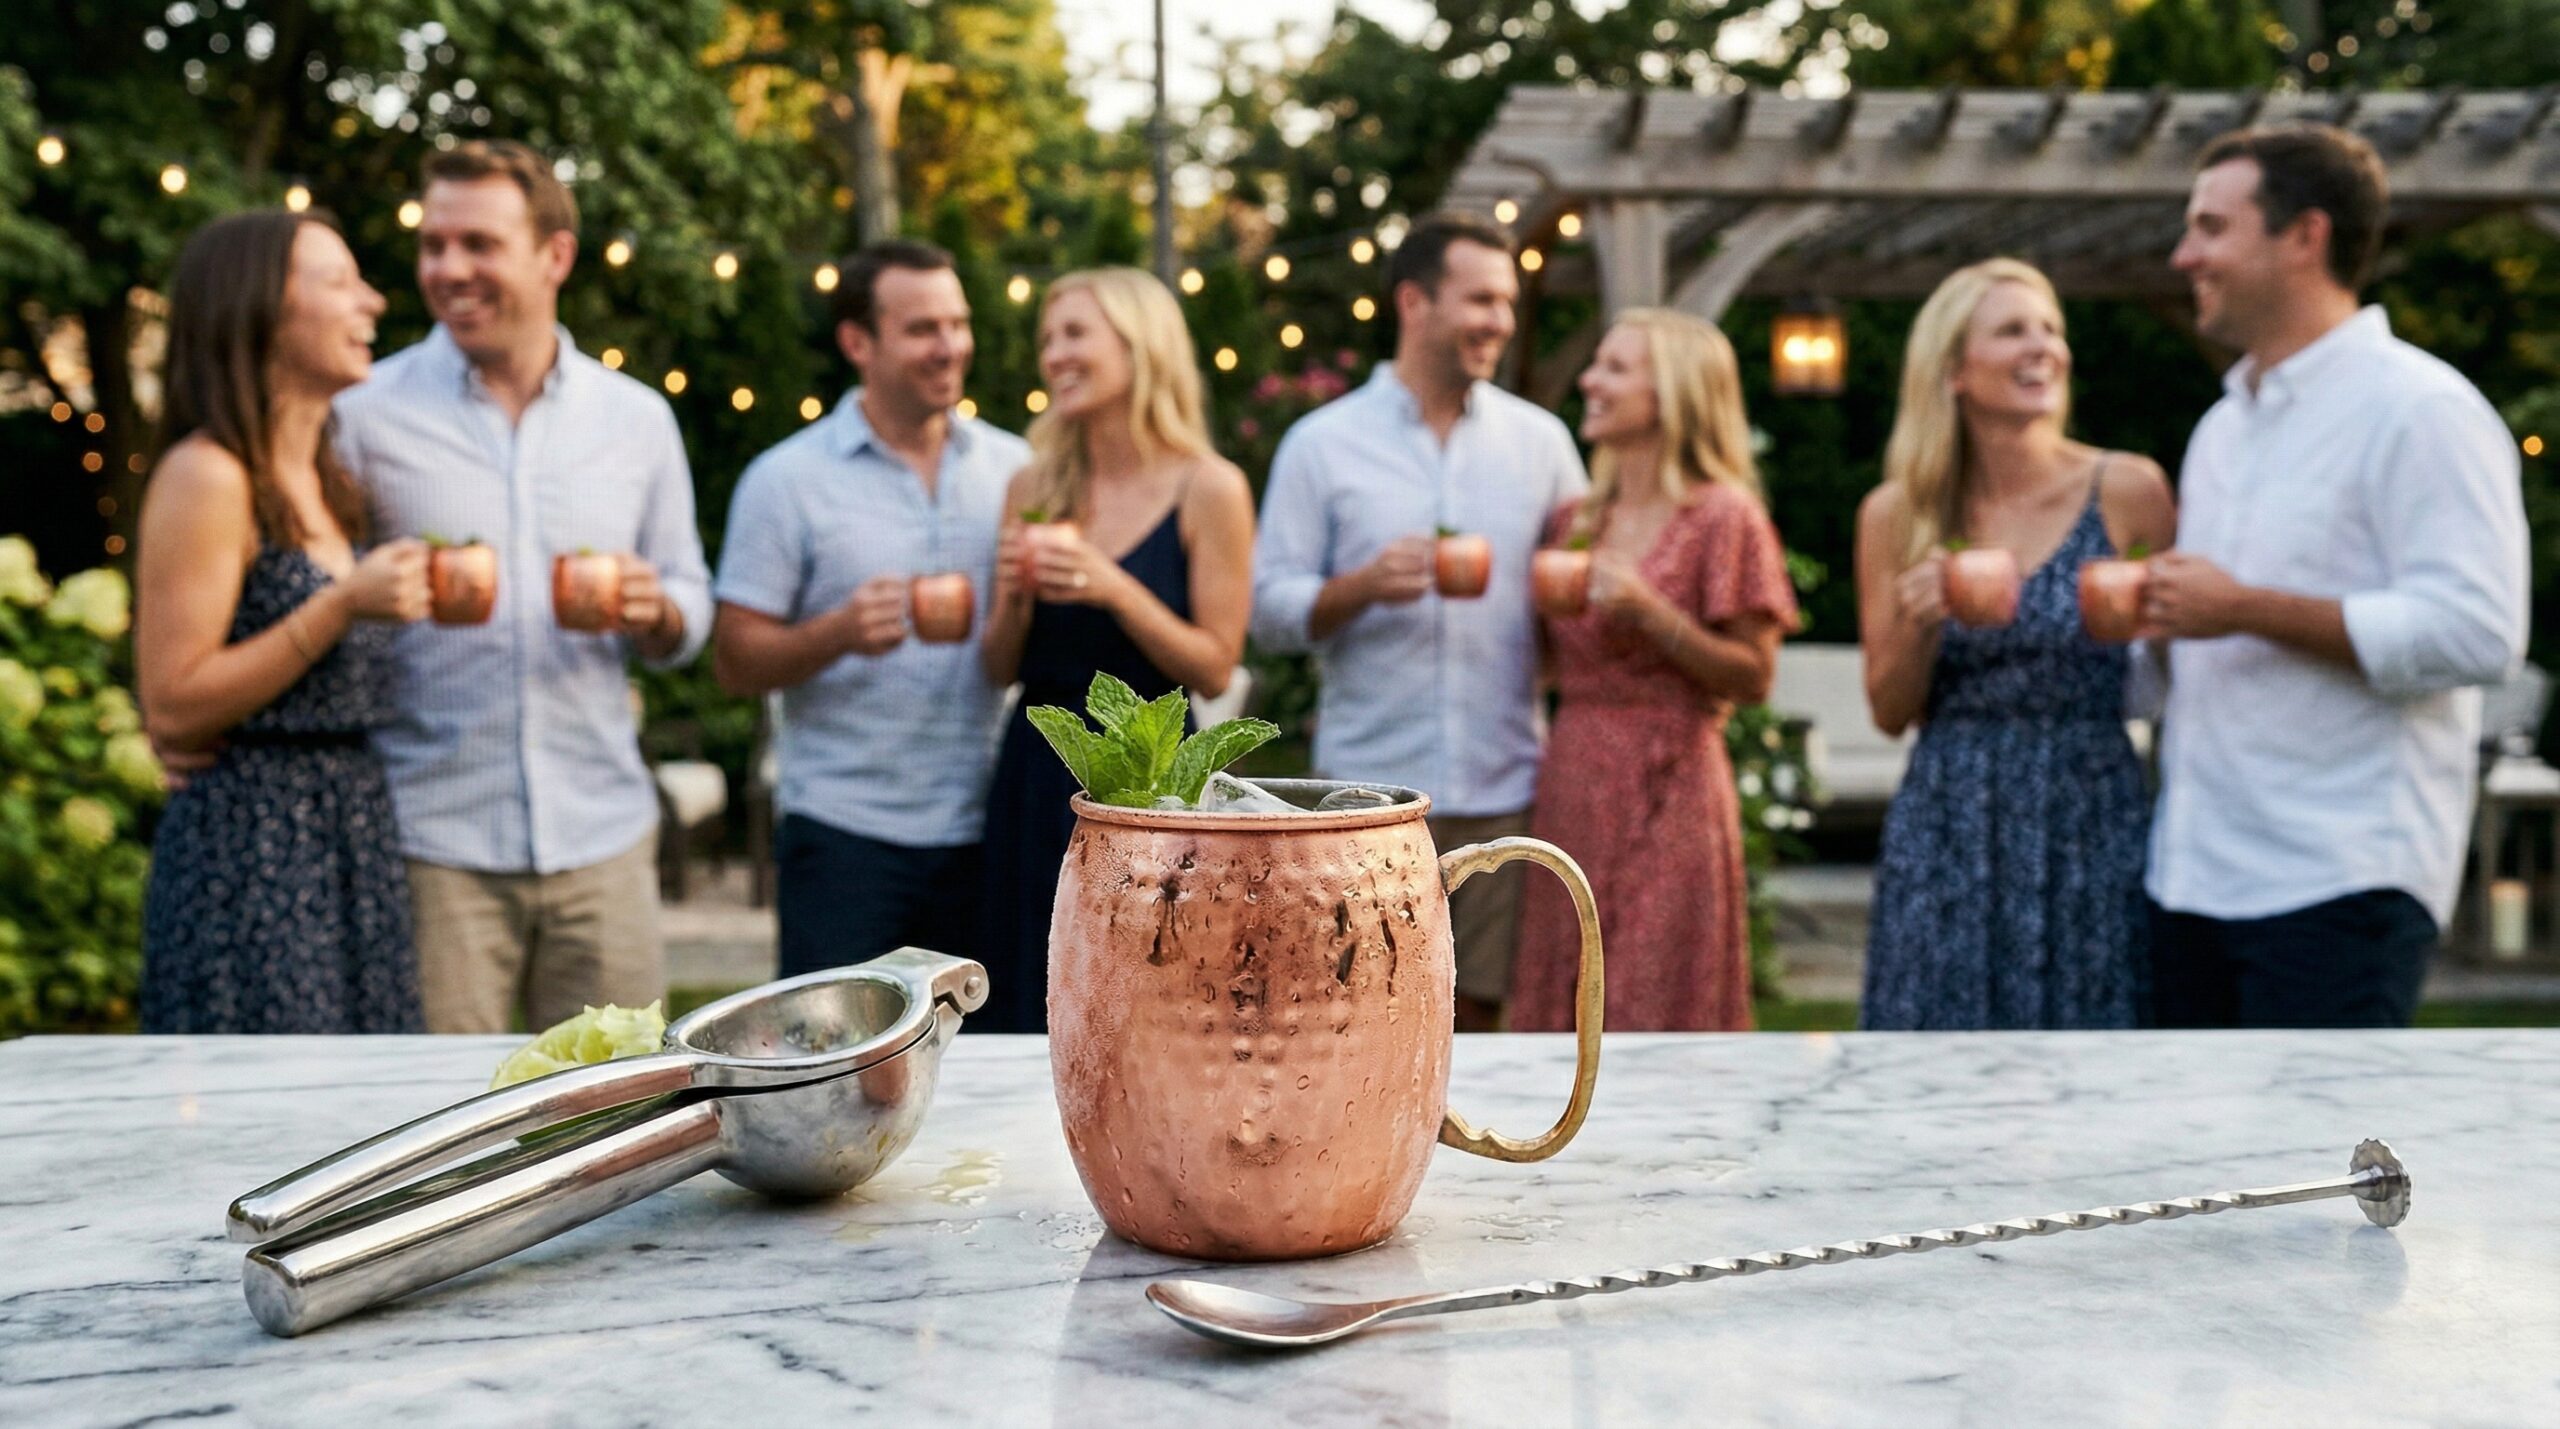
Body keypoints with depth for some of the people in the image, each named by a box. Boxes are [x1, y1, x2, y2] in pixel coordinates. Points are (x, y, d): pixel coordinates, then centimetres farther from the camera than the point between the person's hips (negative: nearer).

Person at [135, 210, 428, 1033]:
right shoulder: (207, 475, -11)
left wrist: (401, 603, 7)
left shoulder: (327, 478, 14)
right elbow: (172, 708, -15)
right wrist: (341, 606, -19)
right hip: (249, 848, -8)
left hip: (354, 839, 8)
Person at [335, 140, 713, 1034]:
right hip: (435, 839, -2)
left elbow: (690, 606, 13)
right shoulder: (366, 416, 0)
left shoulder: (638, 418, 8)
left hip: (602, 831, 3)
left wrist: (655, 614, -8)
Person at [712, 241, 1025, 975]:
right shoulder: (786, 480, -2)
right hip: (844, 834, -3)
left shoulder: (1015, 467, 7)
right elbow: (736, 661, -4)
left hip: (982, 831, 3)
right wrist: (839, 633, -21)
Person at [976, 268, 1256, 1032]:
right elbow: (999, 669, 10)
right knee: (1028, 1013, 9)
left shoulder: (1209, 489, -5)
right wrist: (1015, 597, -9)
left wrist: (1115, 590, -18)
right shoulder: (1033, 488, 7)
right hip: (1035, 776, 4)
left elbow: (1215, 669, -7)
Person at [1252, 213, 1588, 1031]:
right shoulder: (1322, 444, 4)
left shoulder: (1540, 439, 11)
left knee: (1489, 1015, 6)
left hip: (1507, 791, 2)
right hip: (1370, 788, -2)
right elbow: (1270, 609, 0)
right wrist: (1364, 586, -17)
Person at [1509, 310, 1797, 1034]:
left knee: (1656, 1009, -2)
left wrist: (1649, 612, -17)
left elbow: (1754, 677, -9)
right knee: (1562, 1015, 9)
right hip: (1569, 789, 6)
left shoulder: (1723, 517, -5)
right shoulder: (1573, 523, 12)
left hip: (1665, 792, -6)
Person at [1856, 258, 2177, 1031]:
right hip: (1948, 829, 1)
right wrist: (1918, 627, -11)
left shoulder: (2127, 488, -3)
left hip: (2092, 826, -1)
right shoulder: (1897, 512, 2)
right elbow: (1890, 712, 6)